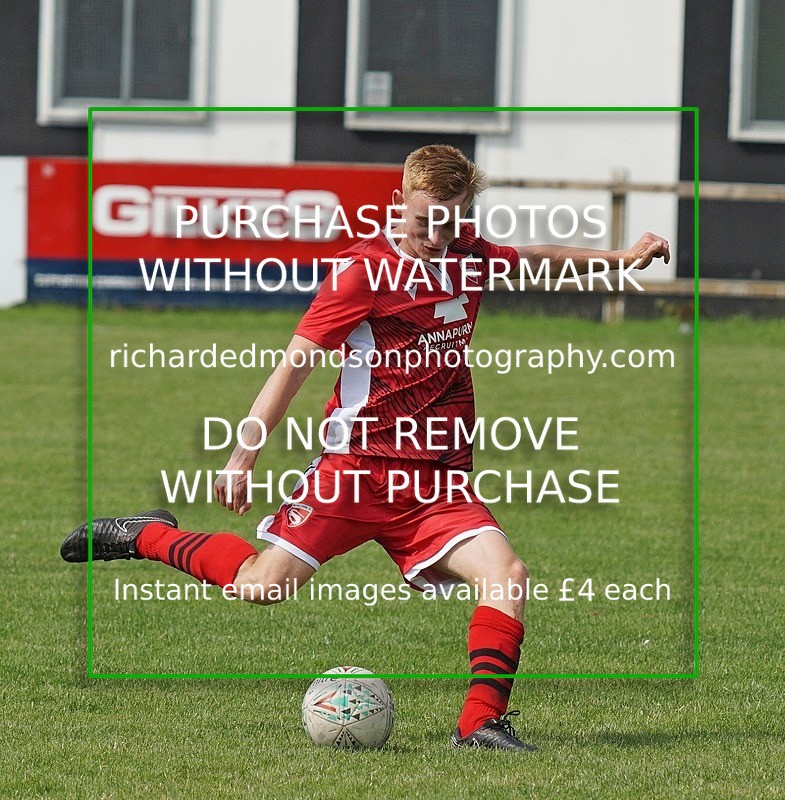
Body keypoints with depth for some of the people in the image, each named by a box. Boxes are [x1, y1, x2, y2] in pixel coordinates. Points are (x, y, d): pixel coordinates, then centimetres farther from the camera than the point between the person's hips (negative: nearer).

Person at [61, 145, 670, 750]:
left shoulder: (470, 258, 9)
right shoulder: (364, 270, -9)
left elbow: (538, 260, 31)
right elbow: (296, 362, -9)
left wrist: (621, 258, 26)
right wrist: (245, 456, -12)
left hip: (438, 482, 5)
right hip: (357, 466, -5)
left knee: (507, 575, -18)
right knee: (262, 587, -11)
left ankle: (481, 724, -15)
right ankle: (148, 536, 13)